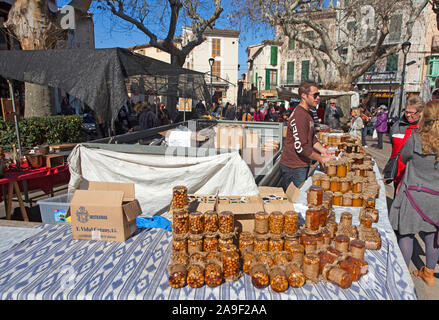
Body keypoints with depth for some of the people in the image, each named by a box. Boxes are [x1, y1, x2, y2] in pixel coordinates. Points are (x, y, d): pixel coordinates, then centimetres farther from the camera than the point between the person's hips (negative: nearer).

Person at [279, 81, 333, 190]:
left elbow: (311, 137, 20)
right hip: (294, 167, -10)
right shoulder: (299, 115, -21)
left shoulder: (307, 113, 13)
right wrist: (321, 159, -16)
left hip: (302, 164, 10)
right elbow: (301, 146, -26)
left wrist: (322, 150, 3)